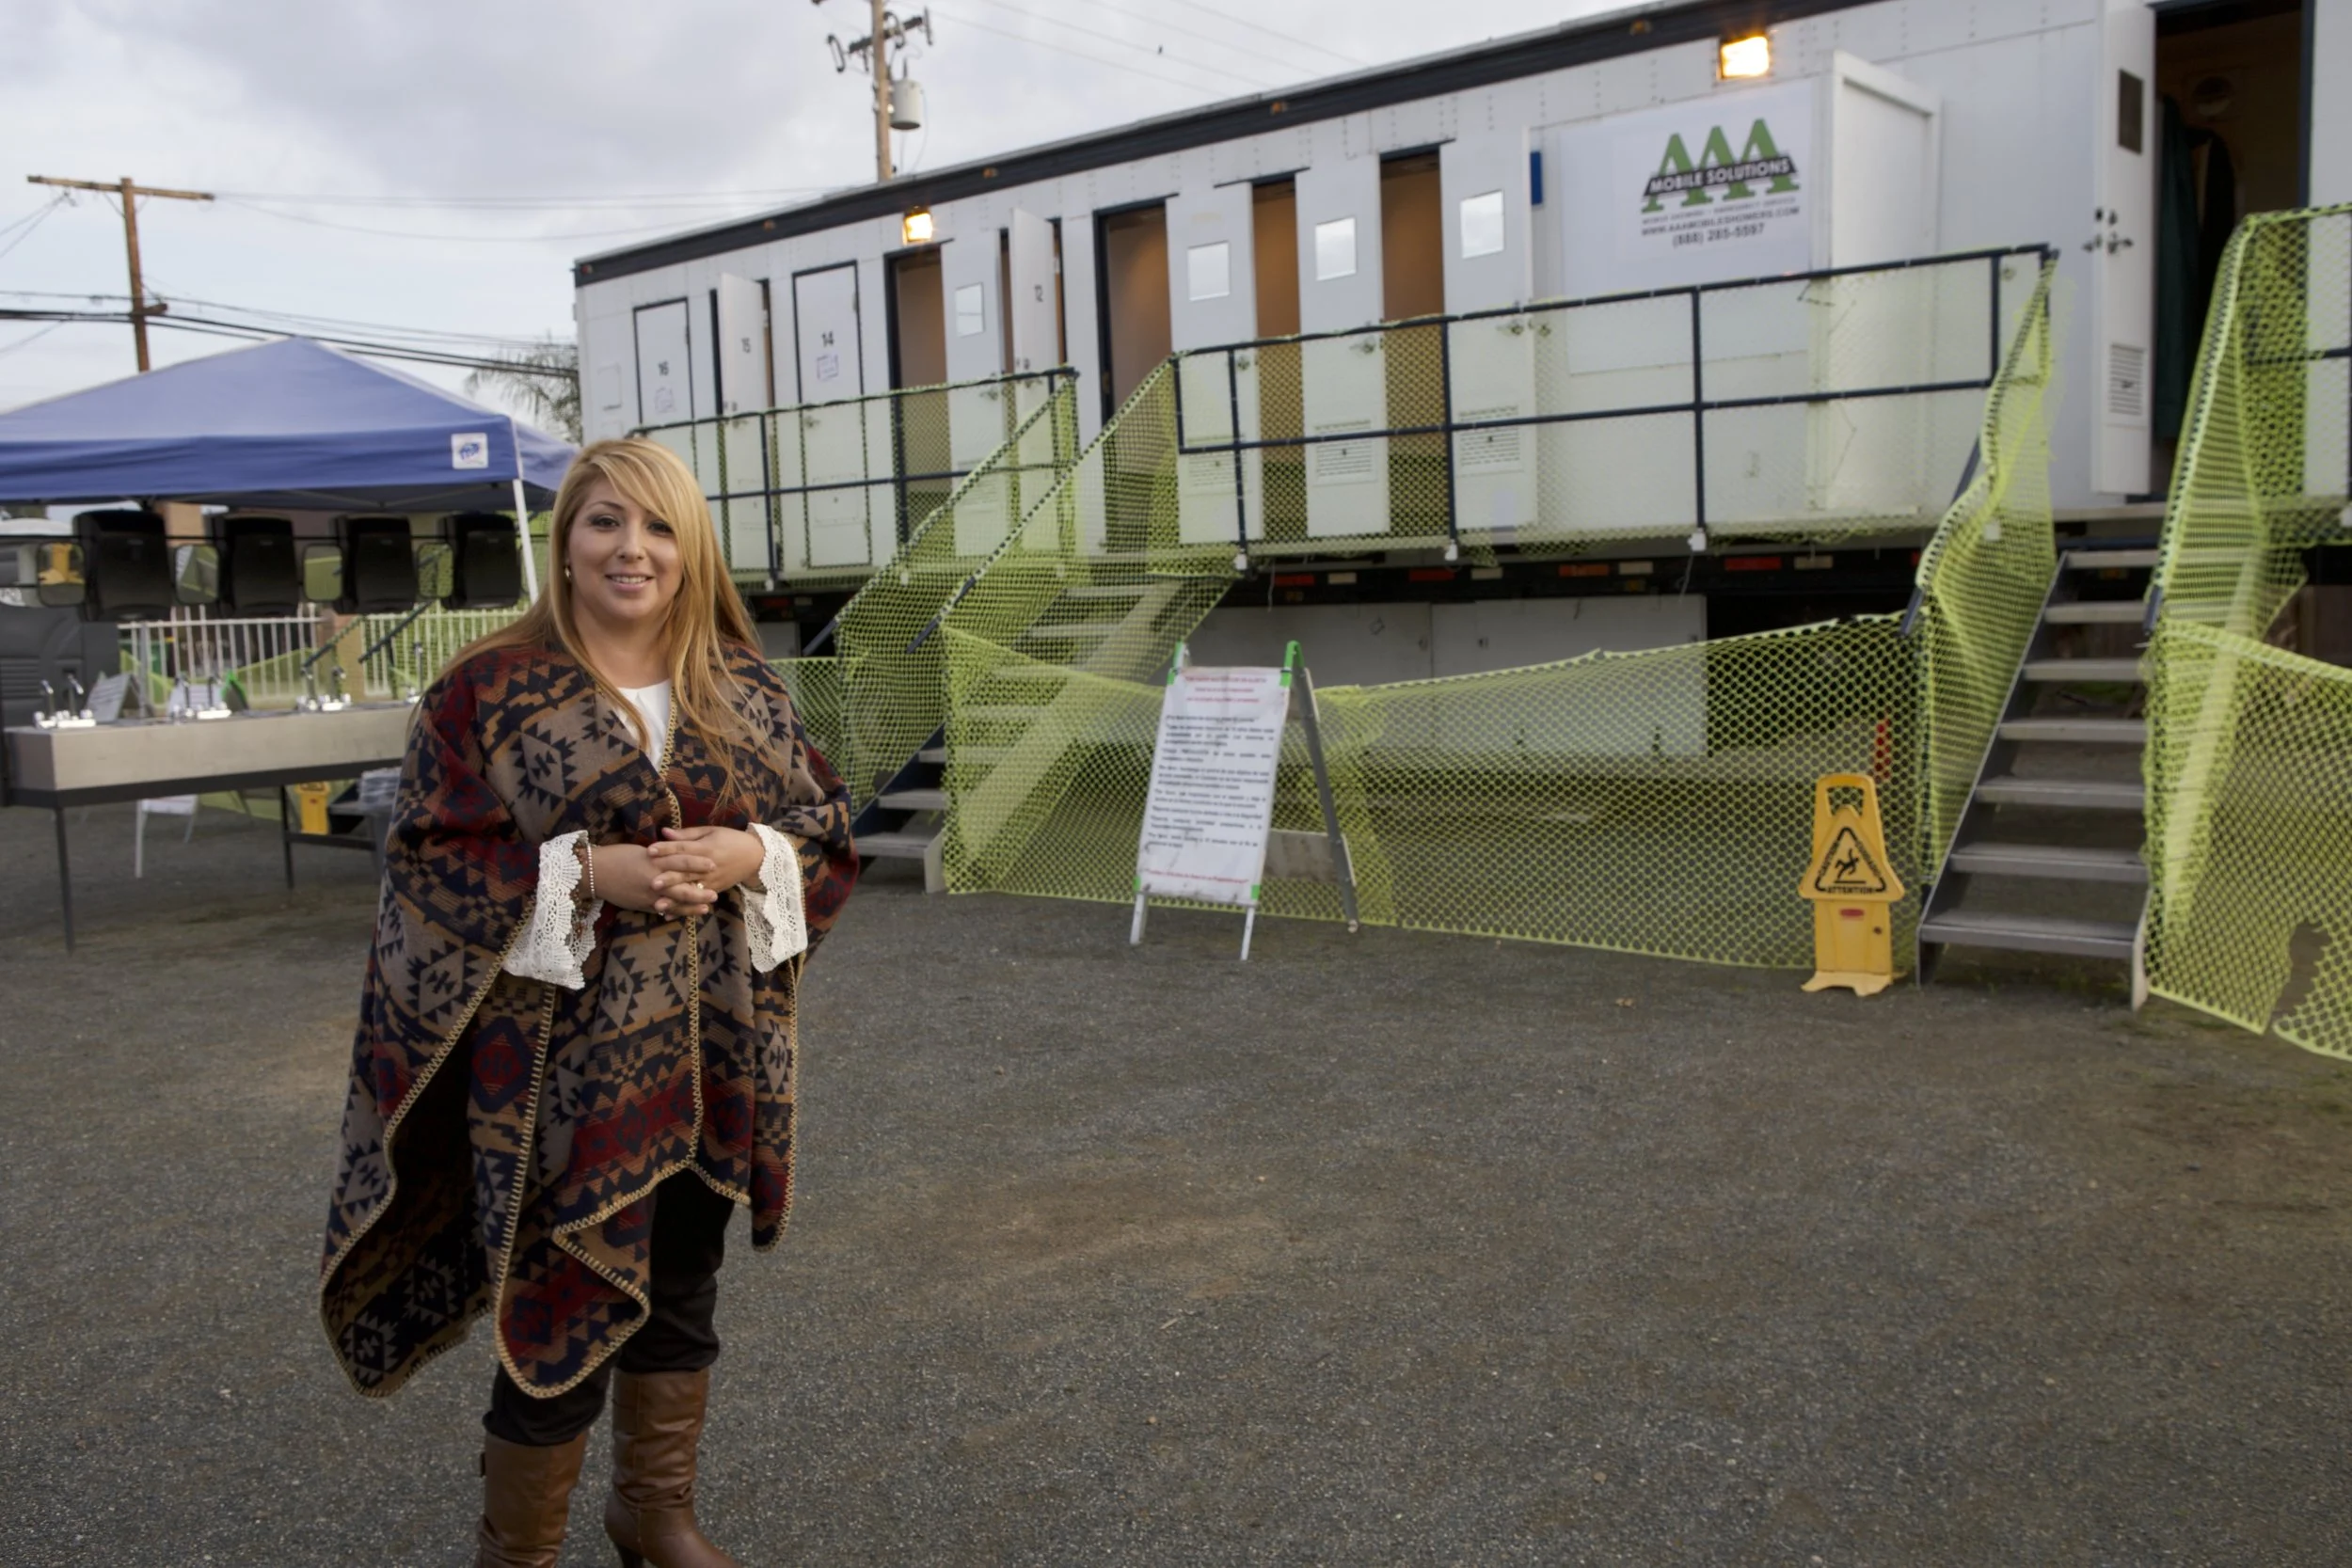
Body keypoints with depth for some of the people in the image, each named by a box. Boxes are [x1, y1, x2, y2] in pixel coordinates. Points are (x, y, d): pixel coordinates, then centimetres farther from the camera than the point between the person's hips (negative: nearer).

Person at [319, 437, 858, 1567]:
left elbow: (822, 817, 7)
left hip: (713, 1053, 4)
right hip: (563, 1060, -4)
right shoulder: (487, 690, -5)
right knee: (567, 1303, 2)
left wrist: (748, 853, -14)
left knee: (682, 1286, 17)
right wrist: (586, 871, -20)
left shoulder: (742, 684, 5)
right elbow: (429, 855, -8)